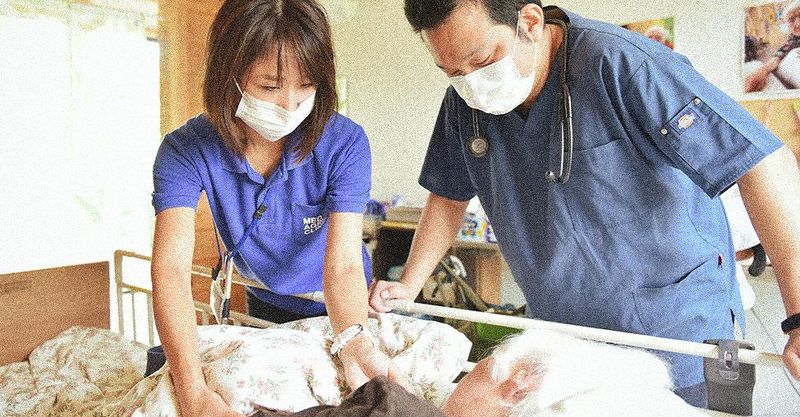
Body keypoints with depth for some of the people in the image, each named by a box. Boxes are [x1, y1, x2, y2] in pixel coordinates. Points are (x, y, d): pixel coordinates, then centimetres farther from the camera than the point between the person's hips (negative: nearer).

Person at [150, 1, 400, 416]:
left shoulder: (345, 143, -28)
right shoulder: (185, 151, -26)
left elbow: (343, 264, -32)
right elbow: (171, 267, -38)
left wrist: (353, 342, -54)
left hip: (335, 313, -1)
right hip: (264, 307, 2)